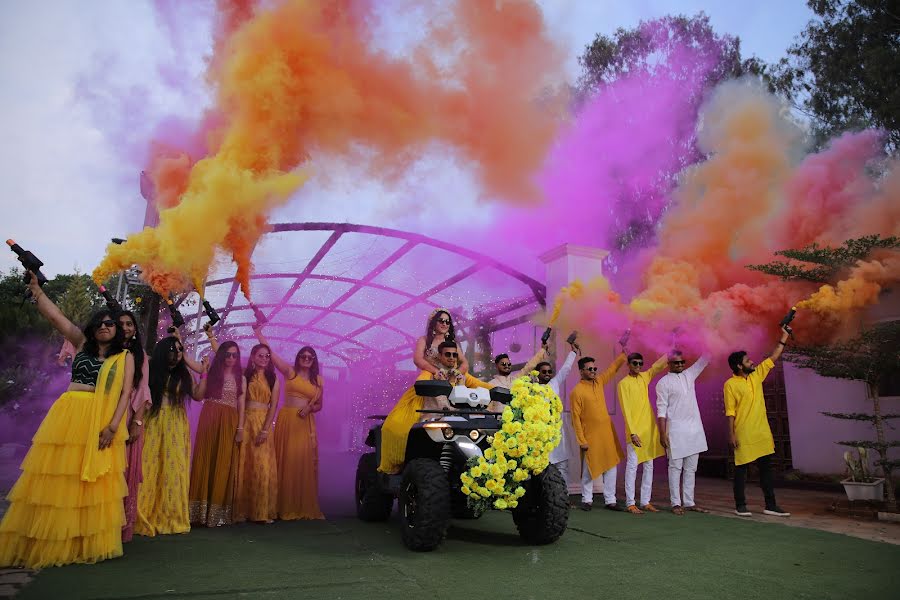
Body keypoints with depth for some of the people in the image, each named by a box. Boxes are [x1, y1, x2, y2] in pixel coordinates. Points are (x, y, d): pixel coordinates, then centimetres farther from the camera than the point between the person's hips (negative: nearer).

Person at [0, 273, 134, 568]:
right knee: (57, 479, 3)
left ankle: (90, 544, 13)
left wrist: (113, 426, -12)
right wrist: (34, 286, -2)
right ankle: (46, 543, 14)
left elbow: (126, 393, -2)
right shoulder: (82, 343, 12)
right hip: (68, 416, 2)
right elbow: (54, 315, 5)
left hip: (102, 422, -1)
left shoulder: (125, 357, 6)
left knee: (95, 485, 2)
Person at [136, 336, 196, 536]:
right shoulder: (152, 372, 4)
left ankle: (172, 518, 9)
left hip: (177, 426, 2)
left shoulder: (183, 374, 10)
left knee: (174, 467, 2)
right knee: (153, 467, -3)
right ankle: (149, 518, 4)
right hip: (155, 423, -1)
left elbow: (197, 395, 6)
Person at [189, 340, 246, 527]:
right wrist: (203, 374, -6)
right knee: (206, 460, -1)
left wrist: (240, 428, -2)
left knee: (224, 463, 0)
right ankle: (202, 509, 5)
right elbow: (199, 396, -3)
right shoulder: (211, 373, 8)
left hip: (230, 422, 1)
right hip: (209, 420, 0)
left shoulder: (240, 378, 10)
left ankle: (218, 511, 7)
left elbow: (241, 404, 6)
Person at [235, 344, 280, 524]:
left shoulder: (273, 379, 6)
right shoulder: (245, 376, 8)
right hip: (245, 423, 0)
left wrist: (265, 430, -9)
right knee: (243, 466, 1)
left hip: (263, 423, 0)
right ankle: (241, 510, 9)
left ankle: (262, 511, 5)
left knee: (262, 466, -3)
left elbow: (273, 406, -1)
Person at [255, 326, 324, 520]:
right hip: (286, 420, -2)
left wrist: (310, 408, -4)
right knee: (285, 461, 0)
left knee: (304, 462, 1)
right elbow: (270, 352, 0)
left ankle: (305, 506, 11)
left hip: (306, 423, 2)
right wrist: (259, 333, -3)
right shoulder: (289, 372, 6)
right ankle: (285, 506, 10)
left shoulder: (318, 380, 12)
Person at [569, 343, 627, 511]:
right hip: (590, 436, -6)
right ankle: (587, 500, 19)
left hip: (607, 434, 6)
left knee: (611, 467, 8)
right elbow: (575, 418, -12)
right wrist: (581, 440, -14)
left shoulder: (599, 382, 6)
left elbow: (613, 368, 13)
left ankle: (610, 500, 17)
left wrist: (624, 353, 4)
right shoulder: (577, 391, -11)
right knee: (589, 469, 5)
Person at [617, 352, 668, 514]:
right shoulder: (623, 383, -7)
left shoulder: (645, 377, 11)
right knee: (632, 466, -3)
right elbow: (625, 410, -12)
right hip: (635, 431, -7)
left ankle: (646, 502, 15)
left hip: (650, 429, 7)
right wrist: (632, 433, -17)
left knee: (649, 466, 9)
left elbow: (659, 365, 12)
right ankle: (630, 503, 2)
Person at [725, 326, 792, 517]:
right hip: (743, 435, -6)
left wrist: (784, 337, 10)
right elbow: (730, 412, -10)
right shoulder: (731, 384, -9)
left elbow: (773, 358, 13)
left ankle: (770, 505, 16)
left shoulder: (757, 375, 9)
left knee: (766, 468, 9)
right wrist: (731, 434, -14)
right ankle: (740, 505, 11)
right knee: (741, 469, 2)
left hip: (762, 434, 6)